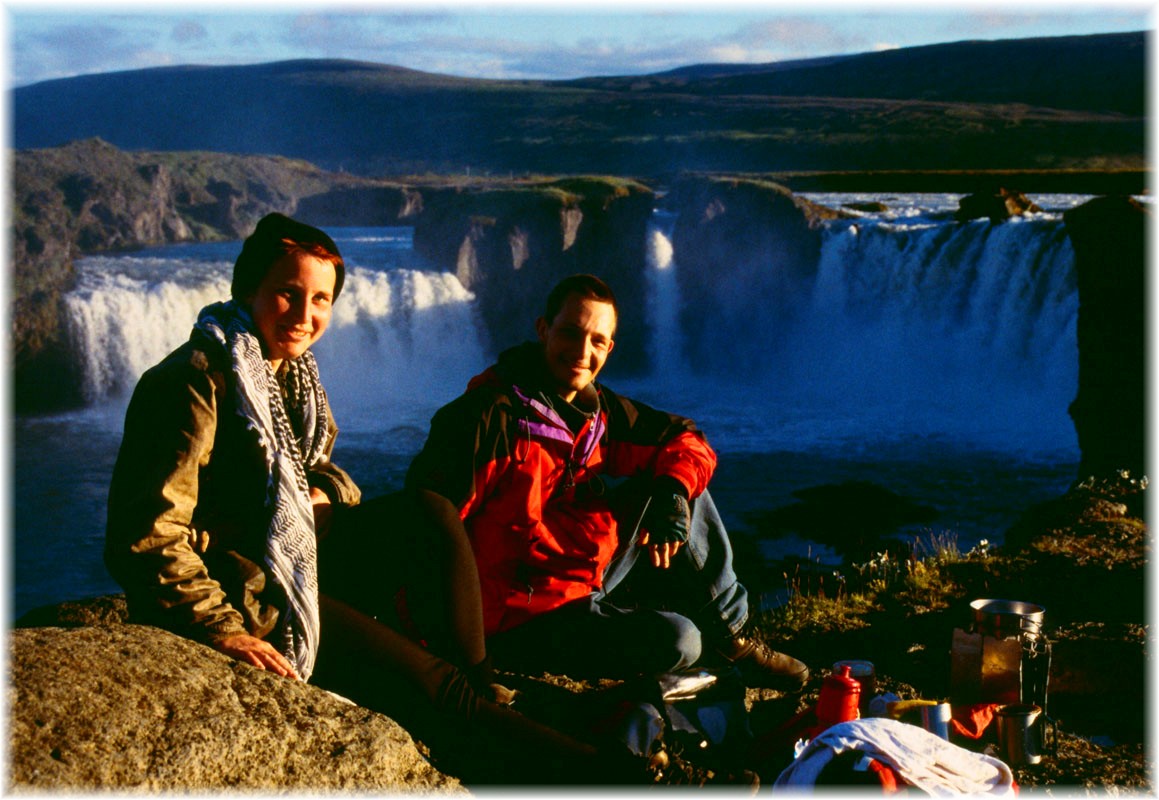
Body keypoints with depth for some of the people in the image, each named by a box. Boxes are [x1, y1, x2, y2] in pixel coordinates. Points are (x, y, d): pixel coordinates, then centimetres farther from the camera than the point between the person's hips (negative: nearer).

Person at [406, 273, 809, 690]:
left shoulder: (600, 411, 2)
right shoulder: (489, 416, -20)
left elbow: (687, 442, 11)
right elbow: (425, 522, -26)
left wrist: (673, 491, -13)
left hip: (587, 582, 8)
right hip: (518, 624, -8)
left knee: (682, 482, 3)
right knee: (676, 641, -27)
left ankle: (729, 635, 9)